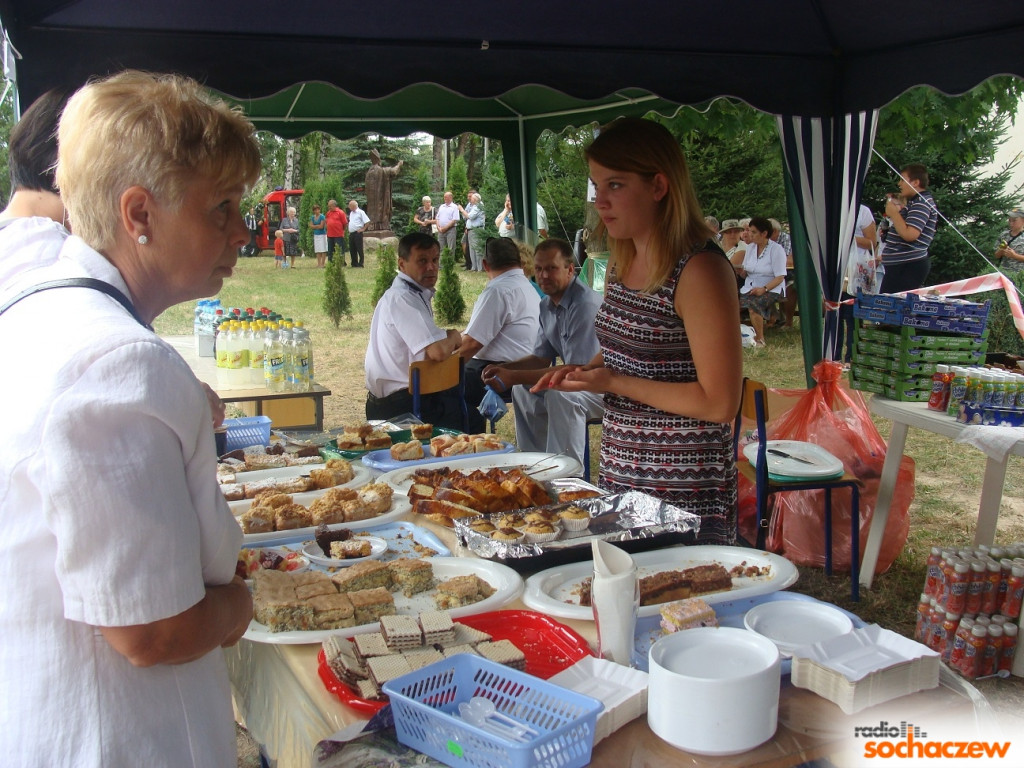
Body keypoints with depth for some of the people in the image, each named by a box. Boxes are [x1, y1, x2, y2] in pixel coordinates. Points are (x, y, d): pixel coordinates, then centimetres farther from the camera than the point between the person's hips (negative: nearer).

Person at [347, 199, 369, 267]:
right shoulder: (351, 213, 17)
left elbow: (367, 222, -12)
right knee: (352, 249, 9)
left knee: (359, 249, -5)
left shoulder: (360, 212, -8)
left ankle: (360, 263, -1)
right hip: (351, 233, 8)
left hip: (357, 233, -8)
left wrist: (363, 229, -11)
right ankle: (354, 263, 16)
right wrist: (349, 230, 18)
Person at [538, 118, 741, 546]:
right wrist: (584, 373, 2)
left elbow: (720, 403, -20)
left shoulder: (699, 270, -17)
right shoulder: (620, 264, 8)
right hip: (618, 478, 8)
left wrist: (614, 383, -17)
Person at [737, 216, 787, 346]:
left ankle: (759, 339, -17)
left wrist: (764, 289, -24)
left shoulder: (776, 249, -6)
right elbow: (745, 274, 12)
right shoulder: (750, 247, 12)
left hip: (771, 288, -5)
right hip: (750, 287, 5)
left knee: (753, 304, -33)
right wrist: (740, 271, -12)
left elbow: (780, 277, -11)